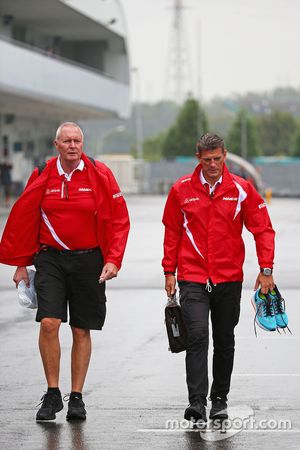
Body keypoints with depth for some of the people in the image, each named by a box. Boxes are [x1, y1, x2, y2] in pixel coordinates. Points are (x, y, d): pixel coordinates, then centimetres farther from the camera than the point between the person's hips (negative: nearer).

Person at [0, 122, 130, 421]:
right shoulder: (43, 177, 0)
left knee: (81, 331, 6)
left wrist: (113, 259, -8)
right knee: (49, 323, -13)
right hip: (50, 258, 0)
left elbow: (119, 219, 1)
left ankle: (77, 397, 16)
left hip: (89, 260, 0)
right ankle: (52, 394, 1)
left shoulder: (100, 175, -3)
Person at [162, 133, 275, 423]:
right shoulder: (181, 190, 1)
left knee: (224, 342, 10)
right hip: (192, 279, -1)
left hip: (229, 279, 1)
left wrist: (266, 269, -4)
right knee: (197, 336, -15)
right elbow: (172, 233, 9)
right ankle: (197, 402, -18)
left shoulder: (241, 189, 0)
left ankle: (220, 400, 24)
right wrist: (169, 271, 7)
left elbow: (263, 230, 3)